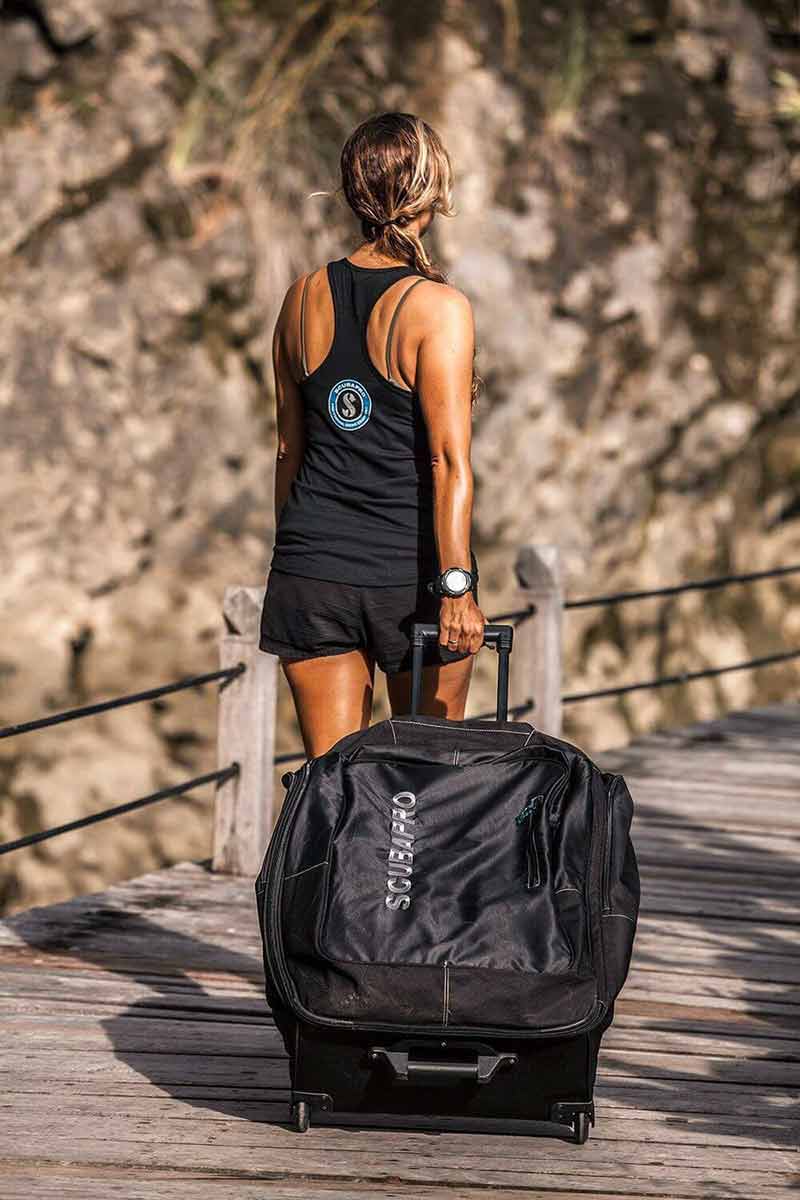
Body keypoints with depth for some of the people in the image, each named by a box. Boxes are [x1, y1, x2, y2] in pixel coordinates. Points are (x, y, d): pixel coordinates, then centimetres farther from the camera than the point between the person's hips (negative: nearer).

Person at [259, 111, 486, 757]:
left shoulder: (305, 297, 5)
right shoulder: (439, 307, -10)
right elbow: (449, 459, -16)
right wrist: (456, 584, -18)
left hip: (312, 571, 4)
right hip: (408, 574, -4)